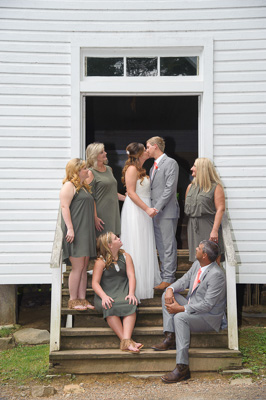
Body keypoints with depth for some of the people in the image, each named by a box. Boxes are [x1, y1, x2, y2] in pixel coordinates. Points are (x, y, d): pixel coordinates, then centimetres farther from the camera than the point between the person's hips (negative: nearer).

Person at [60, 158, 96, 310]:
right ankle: (73, 300, 2)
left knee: (84, 267, 8)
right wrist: (70, 228, -20)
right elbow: (64, 207, -15)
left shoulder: (84, 186, 20)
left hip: (86, 231, 8)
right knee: (77, 267, -6)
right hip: (75, 232, -8)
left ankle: (82, 298, 12)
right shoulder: (69, 185, -7)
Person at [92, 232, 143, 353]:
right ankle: (125, 341, -37)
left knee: (130, 304, -32)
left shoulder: (126, 257, 13)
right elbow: (95, 283, -6)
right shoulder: (101, 261, 1)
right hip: (106, 294, -2)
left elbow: (131, 276, 3)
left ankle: (126, 341, -43)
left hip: (122, 292, 3)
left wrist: (131, 293, -16)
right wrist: (104, 296, -26)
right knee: (109, 307, -36)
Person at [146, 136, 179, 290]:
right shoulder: (153, 166, 20)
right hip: (156, 212, 9)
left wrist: (157, 208, -18)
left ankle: (168, 278, -2)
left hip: (167, 211, -9)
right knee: (160, 246, 12)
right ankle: (164, 275, 19)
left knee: (169, 246, -5)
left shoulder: (170, 163, -8)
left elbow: (170, 188, -15)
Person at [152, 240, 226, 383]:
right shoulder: (197, 264, 3)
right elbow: (184, 280, 12)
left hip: (209, 317, -10)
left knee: (180, 317, -34)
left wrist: (181, 309, -26)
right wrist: (170, 289, -10)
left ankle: (182, 368, -35)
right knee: (167, 296, 3)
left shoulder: (216, 274, -25)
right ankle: (170, 338, -7)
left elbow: (207, 305, -27)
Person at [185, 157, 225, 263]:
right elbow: (186, 207, 20)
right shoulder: (191, 187, 17)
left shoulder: (216, 187, -2)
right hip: (193, 227, 5)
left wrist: (215, 230, -18)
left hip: (209, 227, -5)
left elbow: (220, 209, -10)